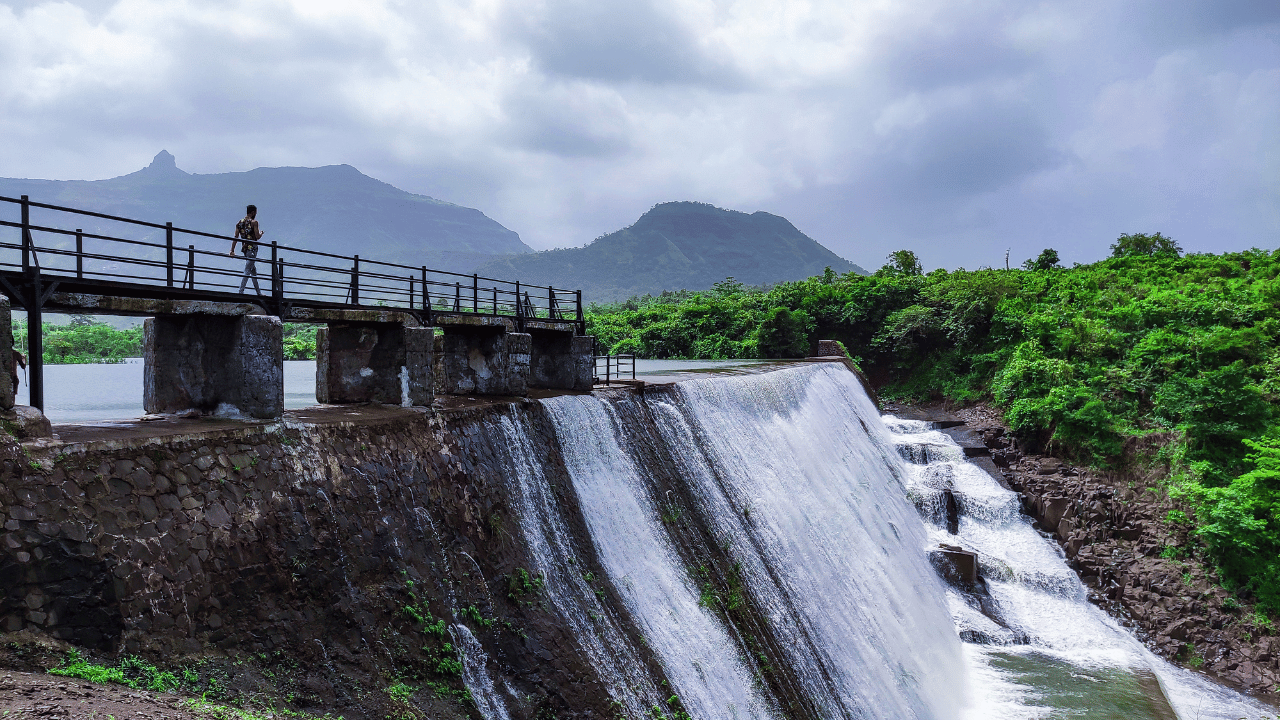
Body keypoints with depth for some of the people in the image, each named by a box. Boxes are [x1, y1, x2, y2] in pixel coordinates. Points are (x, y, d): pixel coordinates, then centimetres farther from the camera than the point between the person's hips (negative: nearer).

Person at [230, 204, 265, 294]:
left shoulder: (239, 223, 12)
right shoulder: (254, 222, -7)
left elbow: (235, 238, 7)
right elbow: (257, 237, -12)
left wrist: (232, 250, 4)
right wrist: (261, 233, 10)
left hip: (244, 249, 7)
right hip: (252, 248, -7)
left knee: (254, 271, 16)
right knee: (247, 271, -9)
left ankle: (258, 292, 22)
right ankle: (241, 291, -16)